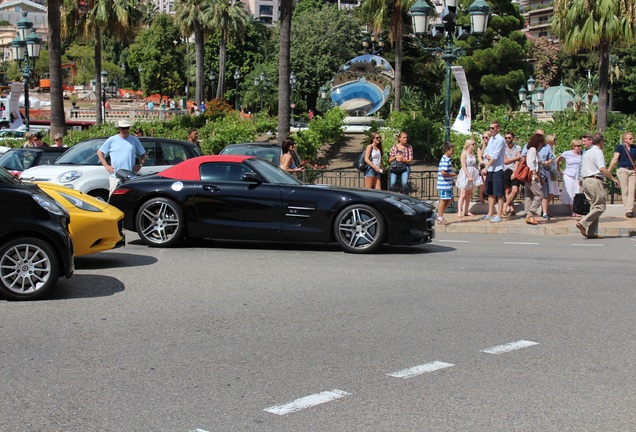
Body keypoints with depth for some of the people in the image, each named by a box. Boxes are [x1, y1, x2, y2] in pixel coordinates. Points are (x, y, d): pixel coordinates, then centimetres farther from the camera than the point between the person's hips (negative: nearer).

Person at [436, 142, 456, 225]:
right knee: (443, 200, -1)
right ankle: (440, 219, 9)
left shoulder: (447, 159, 14)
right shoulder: (445, 160, -18)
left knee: (449, 199, 15)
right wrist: (452, 175, -13)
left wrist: (451, 174, 13)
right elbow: (443, 172, -26)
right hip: (444, 184, -10)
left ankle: (440, 215, 21)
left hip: (448, 184, 10)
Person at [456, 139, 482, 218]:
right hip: (465, 175, -7)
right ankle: (459, 212, -12)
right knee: (463, 195, -10)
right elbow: (464, 166, -15)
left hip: (473, 175, 7)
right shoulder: (464, 153, -8)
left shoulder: (473, 154, 13)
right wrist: (469, 176, -22)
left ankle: (466, 211, 15)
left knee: (469, 195, 10)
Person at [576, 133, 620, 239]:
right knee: (600, 206, -7)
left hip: (585, 180, 9)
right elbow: (602, 169, -18)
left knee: (594, 206, 10)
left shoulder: (586, 153, 20)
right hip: (595, 181, -9)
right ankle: (583, 223, -19)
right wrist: (613, 178, -10)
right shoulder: (598, 152, -8)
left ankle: (591, 232, 5)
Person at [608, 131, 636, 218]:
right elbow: (615, 159, -5)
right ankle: (627, 209, 3)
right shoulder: (620, 147, 2)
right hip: (623, 170, -3)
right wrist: (608, 171, -10)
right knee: (625, 191, -3)